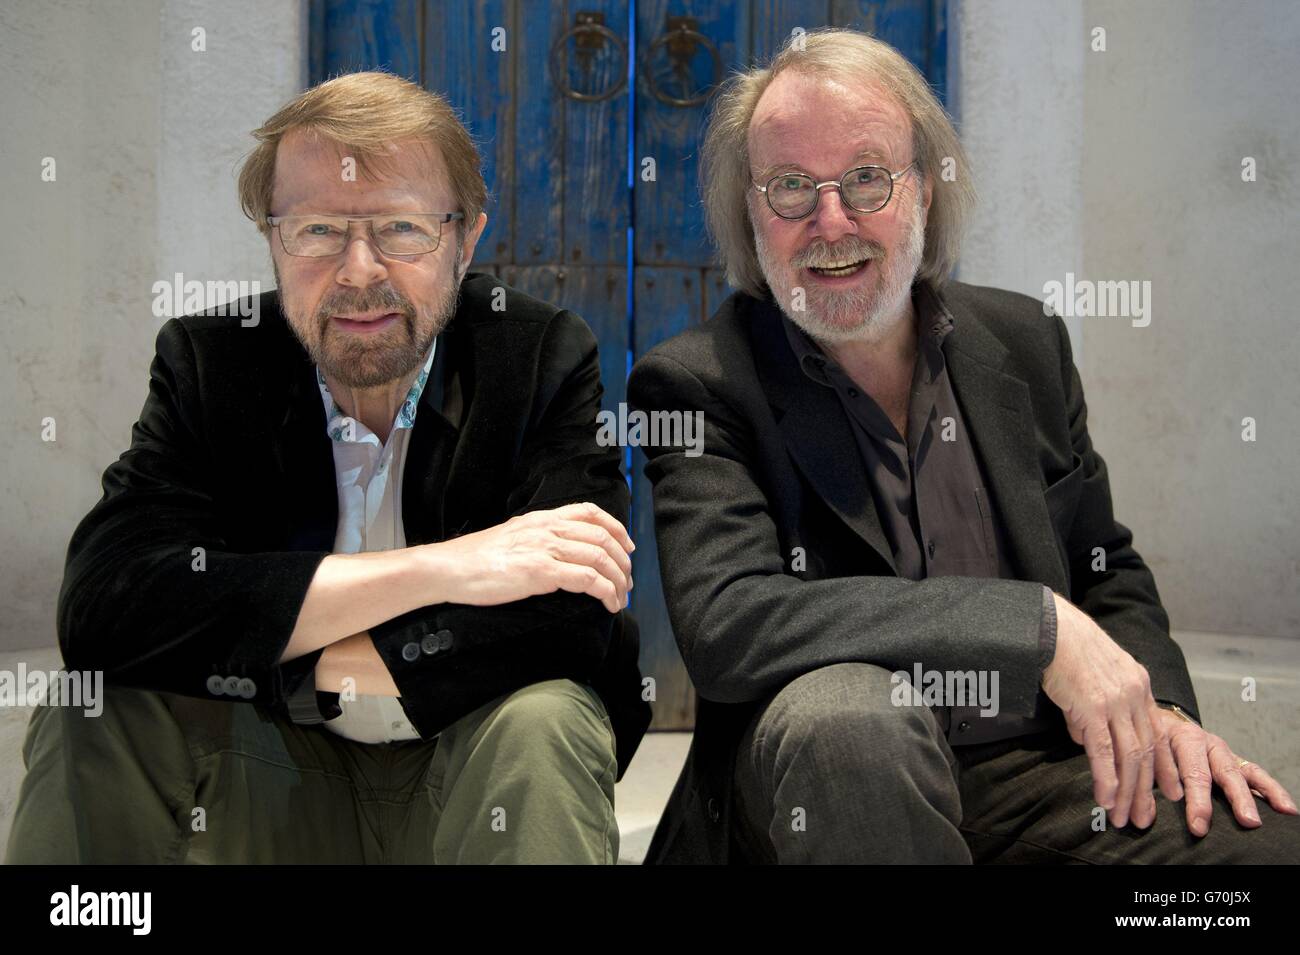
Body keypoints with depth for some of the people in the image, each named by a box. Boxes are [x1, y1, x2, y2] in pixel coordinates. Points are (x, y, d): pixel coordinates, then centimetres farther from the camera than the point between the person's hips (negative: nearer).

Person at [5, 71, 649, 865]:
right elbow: (101, 607, -23)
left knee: (542, 725, -32)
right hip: (271, 788, 2)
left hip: (474, 787, -1)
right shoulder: (210, 360, -7)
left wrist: (271, 664, -23)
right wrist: (440, 568, -28)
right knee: (91, 716, -24)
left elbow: (571, 619, -24)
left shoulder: (546, 358, -11)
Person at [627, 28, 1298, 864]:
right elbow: (724, 623, -21)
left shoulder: (1024, 342, 9)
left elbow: (1106, 570, 18)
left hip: (1034, 764, 3)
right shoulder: (697, 385, -6)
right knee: (845, 709, -36)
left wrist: (1154, 705, -5)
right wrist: (1038, 626, -22)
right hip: (821, 771, -3)